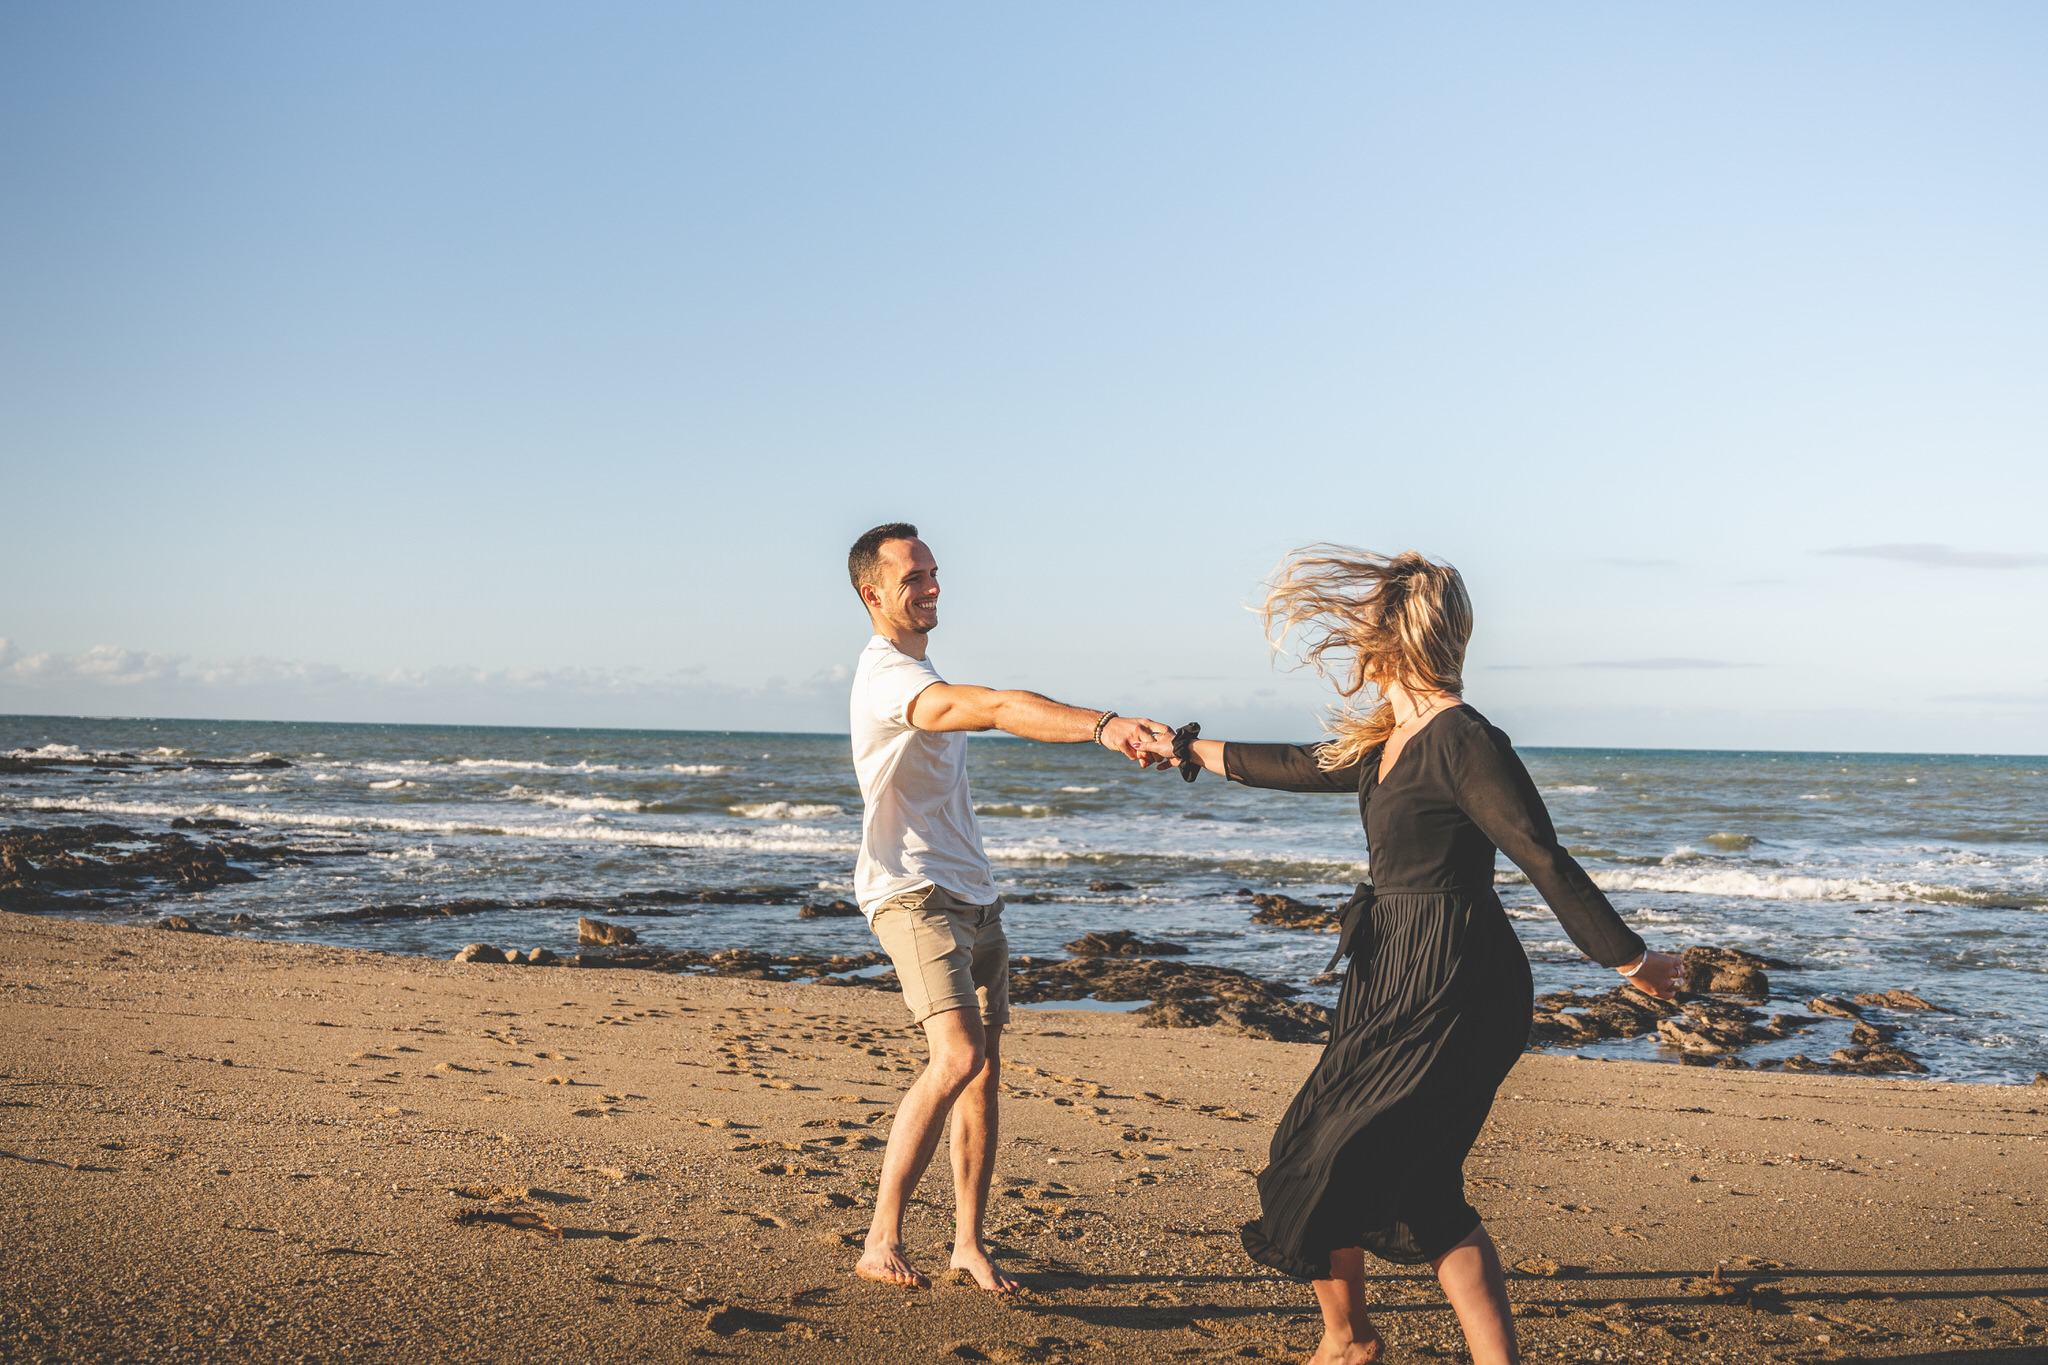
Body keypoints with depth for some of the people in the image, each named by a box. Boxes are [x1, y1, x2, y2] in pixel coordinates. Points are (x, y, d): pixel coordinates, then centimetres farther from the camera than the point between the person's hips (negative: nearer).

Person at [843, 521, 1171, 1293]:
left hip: (972, 895, 10)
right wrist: (1102, 726, -43)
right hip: (913, 894, -10)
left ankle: (969, 1243, 14)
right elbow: (997, 709, -32)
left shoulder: (920, 673, 20)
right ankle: (881, 1241, -17)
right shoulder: (886, 676, -16)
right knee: (957, 1057, -23)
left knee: (984, 1071, 6)